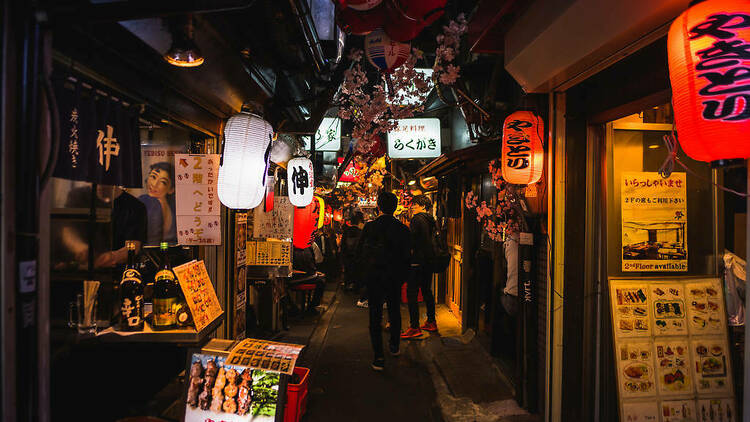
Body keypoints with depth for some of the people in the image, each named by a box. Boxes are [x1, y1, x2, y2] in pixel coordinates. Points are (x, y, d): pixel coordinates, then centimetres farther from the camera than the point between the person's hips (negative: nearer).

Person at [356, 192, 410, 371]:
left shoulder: (369, 227, -11)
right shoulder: (402, 229, -9)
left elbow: (359, 251, -3)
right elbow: (406, 256, -5)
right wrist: (402, 275, 8)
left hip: (374, 277, -2)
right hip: (394, 277, 2)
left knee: (375, 315, 5)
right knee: (394, 310, 21)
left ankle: (379, 357, 3)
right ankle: (394, 346, 37)